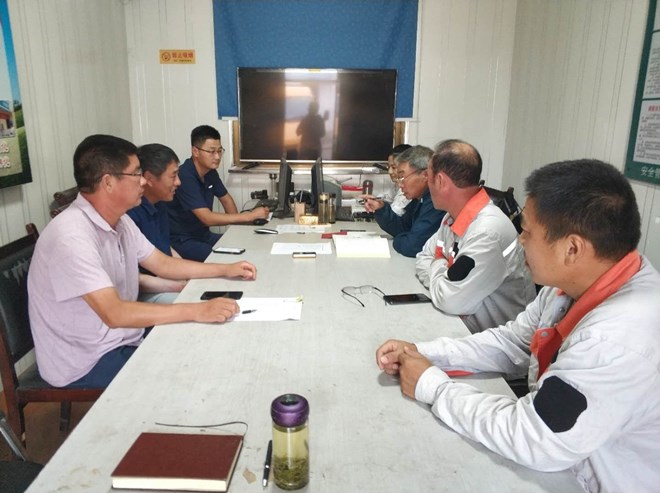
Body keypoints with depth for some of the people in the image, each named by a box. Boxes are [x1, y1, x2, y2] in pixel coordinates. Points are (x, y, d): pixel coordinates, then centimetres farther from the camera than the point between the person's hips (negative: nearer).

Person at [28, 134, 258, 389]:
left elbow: (162, 264, 11)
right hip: (86, 365, -8)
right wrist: (197, 311, -35)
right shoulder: (71, 236, -27)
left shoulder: (120, 221, 2)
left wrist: (226, 269, 4)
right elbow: (114, 313, -33)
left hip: (122, 338, 8)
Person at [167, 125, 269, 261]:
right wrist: (249, 216, -28)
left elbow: (226, 199, 17)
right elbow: (207, 218, -30)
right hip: (181, 241, -8)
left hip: (203, 235, 8)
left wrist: (235, 221, -2)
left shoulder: (210, 172, 1)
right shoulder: (184, 177, -25)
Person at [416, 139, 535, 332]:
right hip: (460, 320, 7)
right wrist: (443, 277, -12)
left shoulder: (488, 231, -27)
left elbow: (449, 301, -26)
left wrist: (438, 266, -7)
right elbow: (423, 259, 8)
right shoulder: (455, 215, 0)